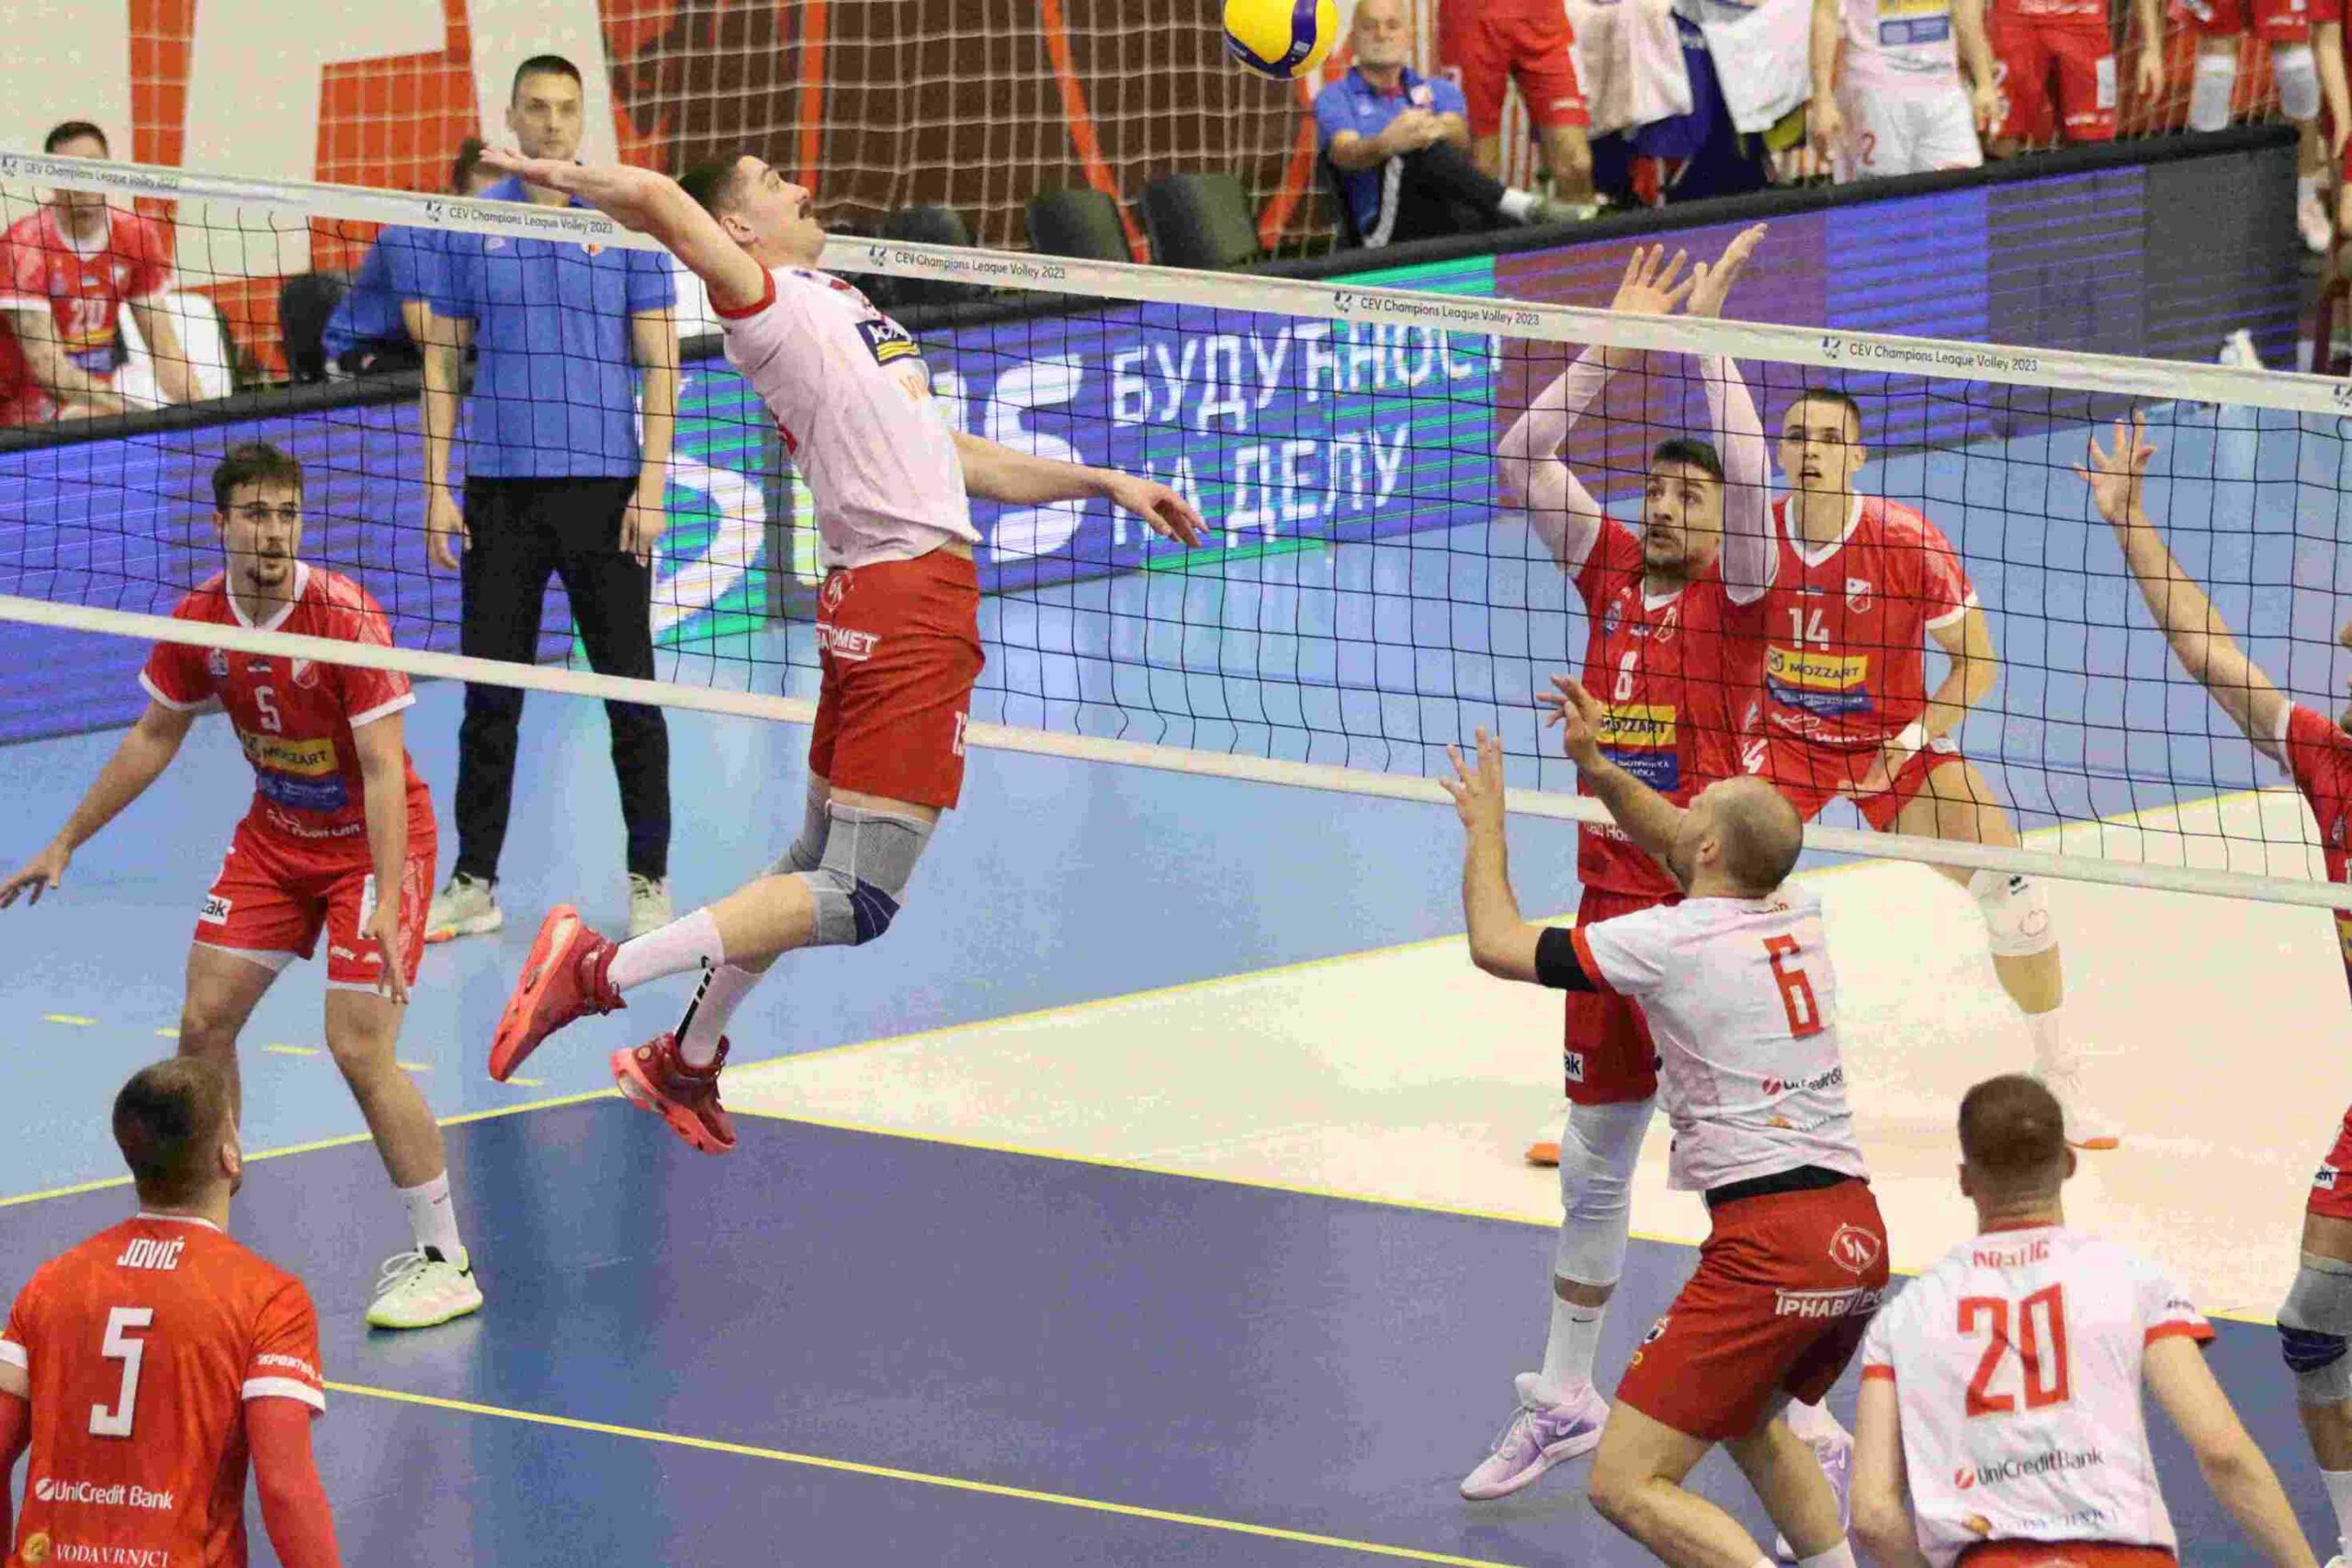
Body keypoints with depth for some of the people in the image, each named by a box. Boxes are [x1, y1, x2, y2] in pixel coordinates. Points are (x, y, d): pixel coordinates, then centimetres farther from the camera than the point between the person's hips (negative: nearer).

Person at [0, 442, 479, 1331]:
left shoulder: (345, 617, -26)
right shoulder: (198, 622, -8)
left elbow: (383, 770, -28)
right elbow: (153, 739, 8)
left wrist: (385, 906, -37)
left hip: (375, 837, -6)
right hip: (276, 833, 6)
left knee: (359, 1047, -15)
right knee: (204, 1022, 3)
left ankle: (444, 1263, -4)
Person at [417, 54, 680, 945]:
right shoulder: (468, 227, 6)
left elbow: (659, 363, 1)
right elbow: (442, 360, 8)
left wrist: (652, 485, -8)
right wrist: (437, 485, 2)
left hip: (604, 487, -1)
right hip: (499, 489, 1)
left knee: (629, 690, 0)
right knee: (489, 695, 4)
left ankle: (649, 881, 8)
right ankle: (474, 882, 11)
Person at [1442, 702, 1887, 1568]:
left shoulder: (1669, 940, -8)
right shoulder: (1797, 914, 12)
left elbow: (1496, 943, 4)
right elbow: (1673, 845, 35)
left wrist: (1485, 822, 19)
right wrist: (1597, 767, 27)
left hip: (1772, 1248, -8)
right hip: (1859, 1238, 8)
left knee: (1627, 1487, -7)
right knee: (1748, 1419, 35)